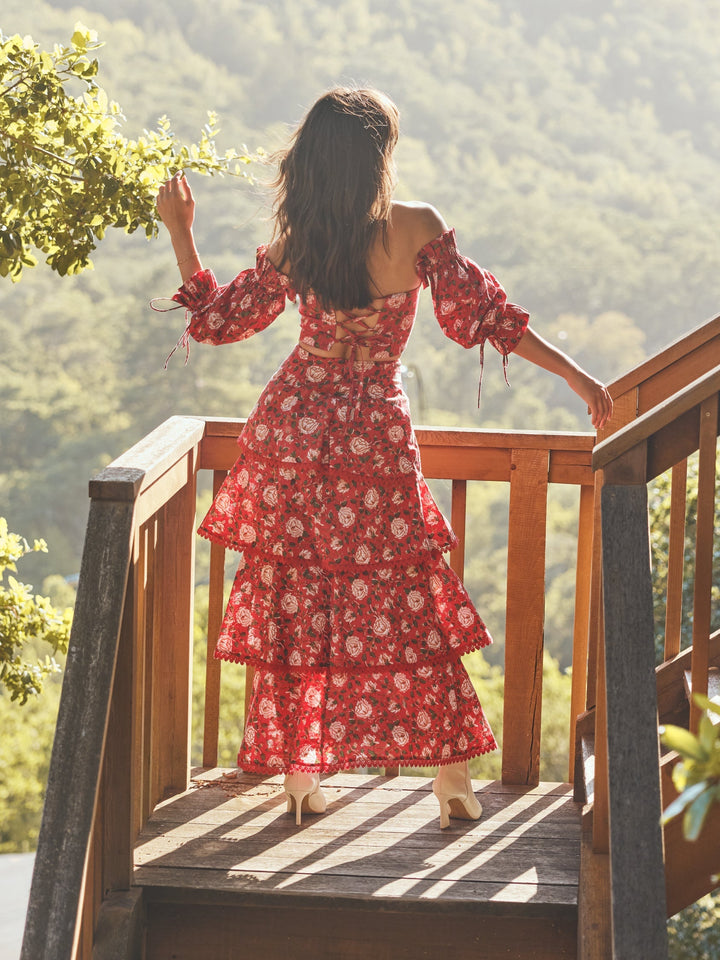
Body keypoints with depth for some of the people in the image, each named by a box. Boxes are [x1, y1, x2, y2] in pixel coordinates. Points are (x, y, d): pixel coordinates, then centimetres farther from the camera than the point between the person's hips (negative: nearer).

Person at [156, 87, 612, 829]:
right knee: (405, 605, 8)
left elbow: (214, 318, 6)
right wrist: (576, 377, -1)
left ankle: (299, 774, 15)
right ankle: (451, 773, 12)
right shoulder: (417, 229, -11)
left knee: (295, 602, 11)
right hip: (376, 436, -2)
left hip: (292, 427, 2)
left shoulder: (293, 246, -4)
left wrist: (179, 232, 17)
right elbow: (480, 317, -8)